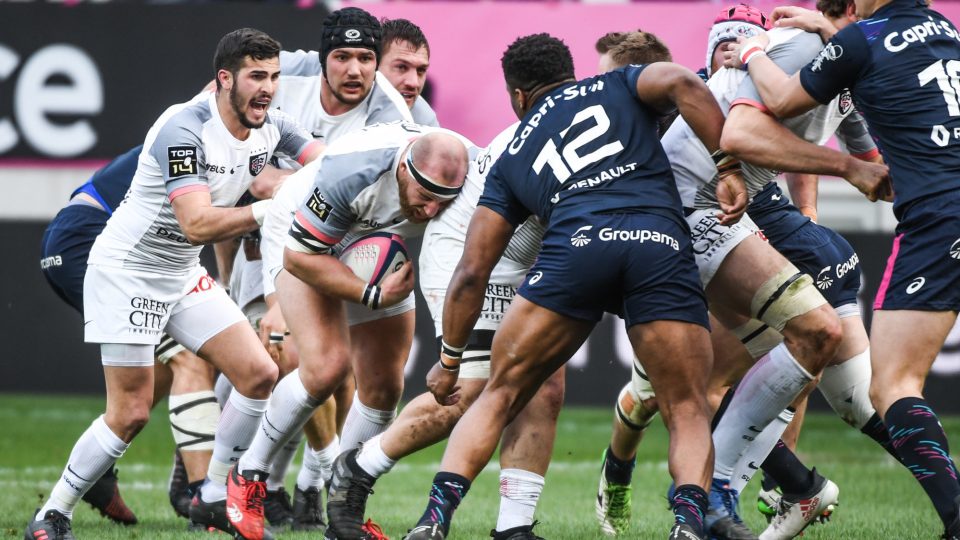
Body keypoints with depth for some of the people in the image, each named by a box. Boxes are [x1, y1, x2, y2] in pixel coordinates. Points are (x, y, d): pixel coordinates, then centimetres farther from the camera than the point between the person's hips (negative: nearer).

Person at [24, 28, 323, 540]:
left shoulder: (269, 127, -3)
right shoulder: (183, 129, -27)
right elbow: (197, 224, -35)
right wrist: (271, 209, -39)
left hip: (184, 276, 8)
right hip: (125, 272, -8)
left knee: (259, 374, -1)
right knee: (131, 412, -10)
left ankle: (212, 497, 13)